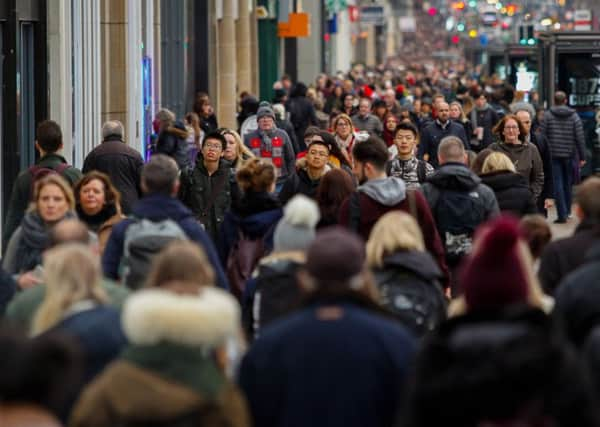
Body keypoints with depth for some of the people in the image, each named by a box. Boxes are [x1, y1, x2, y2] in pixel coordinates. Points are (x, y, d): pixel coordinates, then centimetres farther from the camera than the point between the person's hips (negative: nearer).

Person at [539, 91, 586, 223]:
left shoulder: (547, 115, -3)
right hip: (569, 155, 2)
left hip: (553, 155, -2)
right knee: (568, 183, 17)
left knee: (557, 184, -2)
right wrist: (582, 157, 2)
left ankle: (562, 214, -9)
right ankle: (567, 211, 26)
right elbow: (580, 138, -2)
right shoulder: (574, 116, 1)